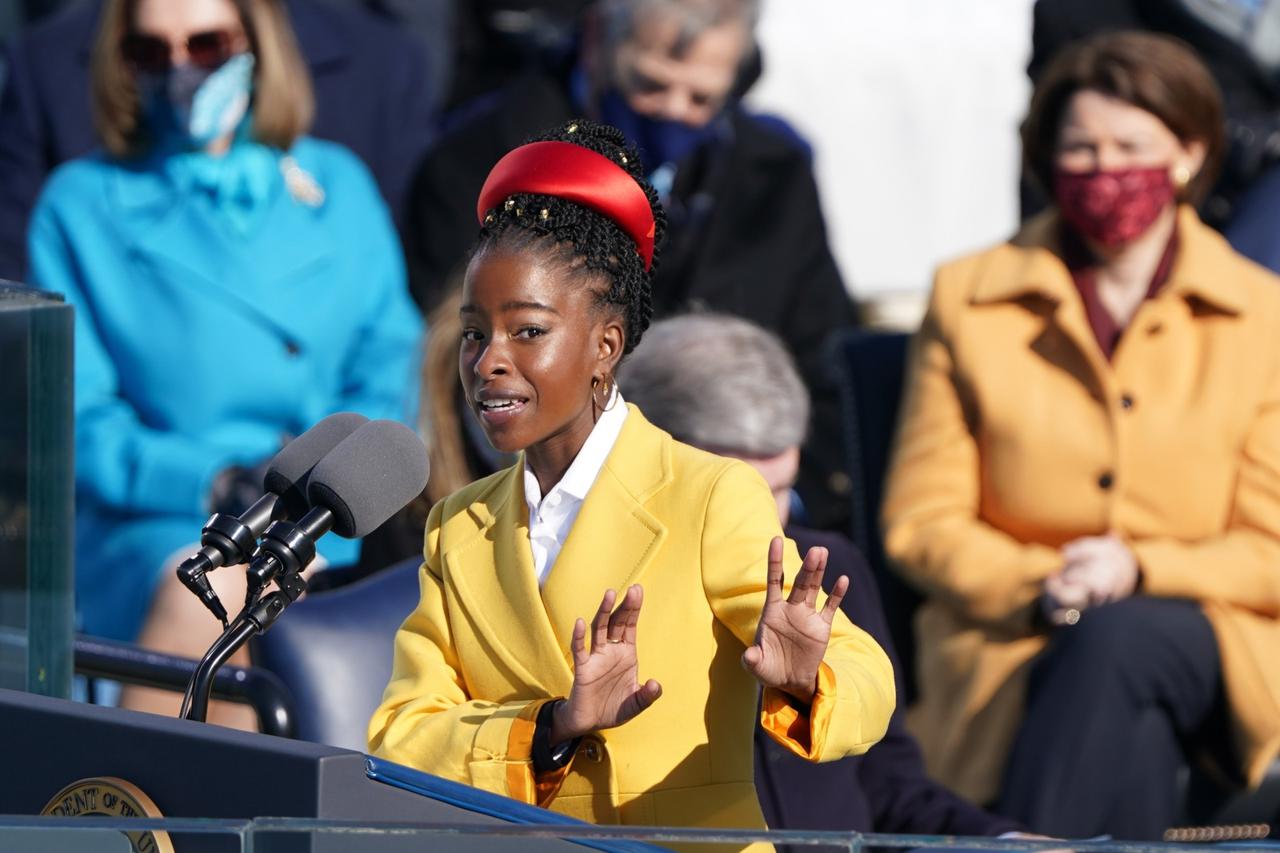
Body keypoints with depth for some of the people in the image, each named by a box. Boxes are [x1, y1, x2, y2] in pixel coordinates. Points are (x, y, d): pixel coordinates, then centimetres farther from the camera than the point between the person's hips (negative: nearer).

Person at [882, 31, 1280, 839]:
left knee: (1116, 640, -37)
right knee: (1132, 742, -35)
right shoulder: (970, 299, 9)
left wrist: (1141, 572, -14)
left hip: (1212, 651, 0)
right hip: (1013, 649, 0)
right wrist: (1036, 587, -13)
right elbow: (920, 522, 7)